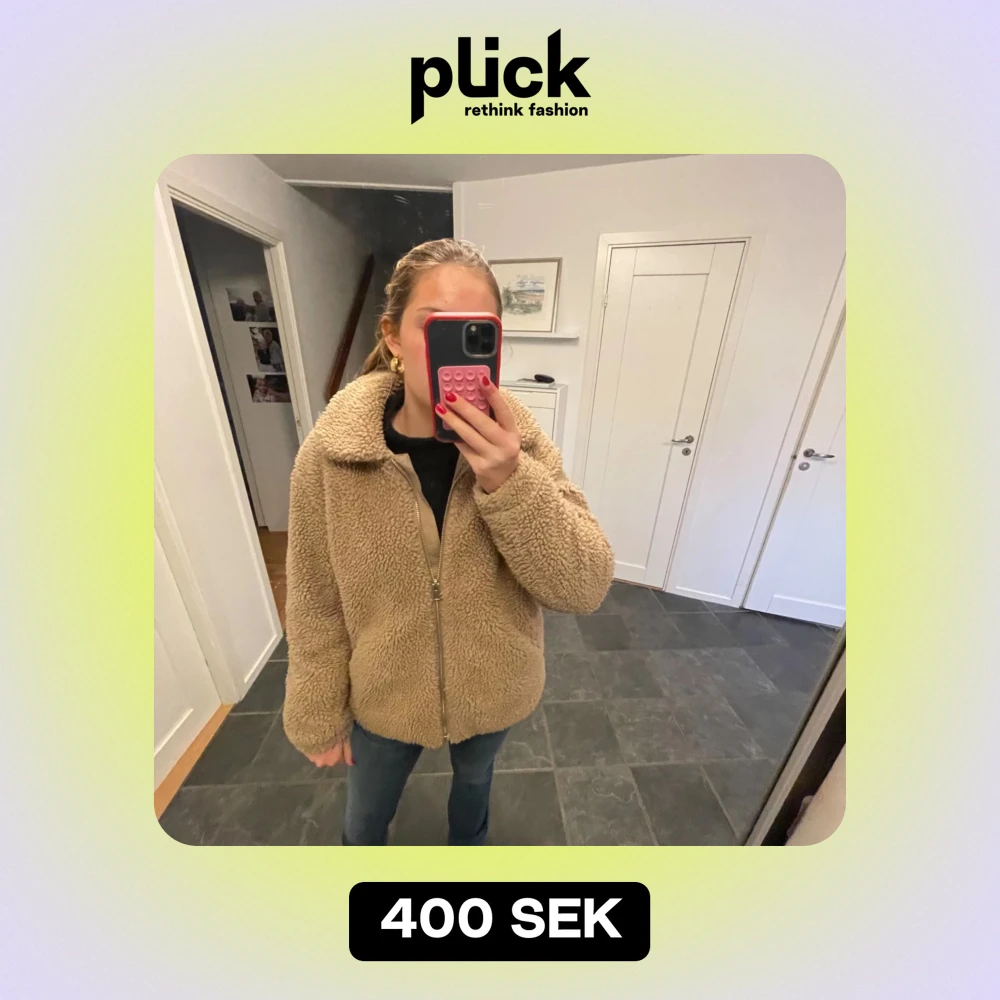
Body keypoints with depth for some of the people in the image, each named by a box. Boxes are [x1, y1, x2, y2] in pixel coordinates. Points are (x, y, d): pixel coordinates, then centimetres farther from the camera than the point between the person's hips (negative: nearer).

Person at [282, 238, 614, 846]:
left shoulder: (519, 441, -20)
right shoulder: (330, 454, -22)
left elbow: (587, 587, -23)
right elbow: (316, 608, -11)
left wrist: (510, 483, -38)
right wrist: (320, 718, 0)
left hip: (493, 690, 2)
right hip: (385, 697, 0)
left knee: (474, 779, 35)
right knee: (365, 819, 31)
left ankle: (468, 841, 73)